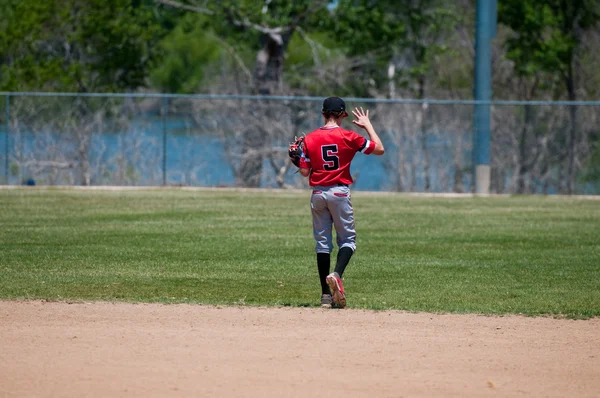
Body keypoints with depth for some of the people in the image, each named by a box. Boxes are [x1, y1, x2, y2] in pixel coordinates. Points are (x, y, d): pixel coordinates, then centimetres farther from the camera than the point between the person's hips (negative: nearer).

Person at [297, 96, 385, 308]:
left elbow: (305, 171, -1)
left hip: (318, 193, 3)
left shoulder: (310, 138, 0)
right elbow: (380, 149, 0)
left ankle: (326, 294, 6)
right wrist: (367, 125, 10)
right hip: (340, 192, -3)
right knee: (347, 238, 6)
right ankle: (336, 275, -22)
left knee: (322, 241, 8)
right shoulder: (348, 137, -7)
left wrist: (297, 160, 18)